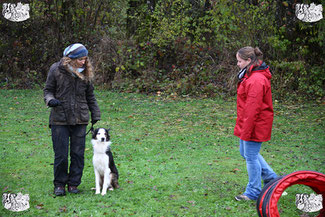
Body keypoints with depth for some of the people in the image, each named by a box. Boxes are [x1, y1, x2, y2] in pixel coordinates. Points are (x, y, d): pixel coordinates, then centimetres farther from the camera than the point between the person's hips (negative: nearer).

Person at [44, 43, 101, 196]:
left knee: (78, 153, 3)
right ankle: (59, 184, 13)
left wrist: (95, 115, 16)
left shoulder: (85, 72, 6)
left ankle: (73, 183, 16)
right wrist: (50, 100, -17)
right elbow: (48, 90, 4)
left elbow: (90, 96, 15)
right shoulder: (56, 70, -3)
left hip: (80, 120, 3)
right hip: (60, 119, -2)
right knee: (61, 154, -2)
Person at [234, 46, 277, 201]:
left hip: (255, 125, -11)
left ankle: (253, 192, 14)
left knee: (251, 156, 1)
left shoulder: (256, 80, -23)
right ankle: (271, 178, 32)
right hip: (247, 123, 11)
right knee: (245, 152, 20)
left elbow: (253, 108, -25)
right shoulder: (249, 76, 11)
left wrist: (246, 131, -21)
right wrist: (242, 128, 23)